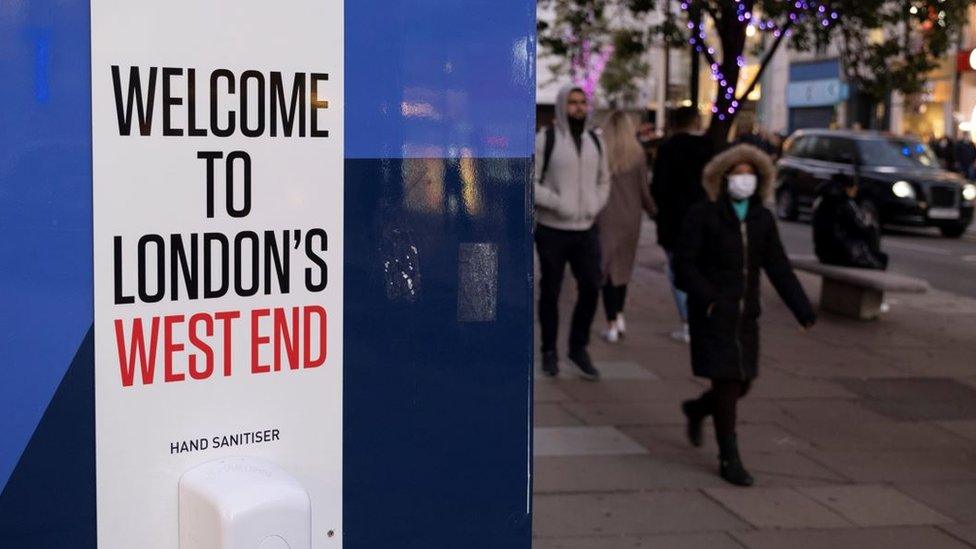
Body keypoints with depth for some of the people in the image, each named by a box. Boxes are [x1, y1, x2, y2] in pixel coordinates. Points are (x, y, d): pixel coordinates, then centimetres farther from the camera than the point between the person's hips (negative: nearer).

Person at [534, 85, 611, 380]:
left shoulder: (596, 141, 10)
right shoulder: (545, 139, -5)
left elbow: (604, 180, 19)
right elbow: (530, 181, -8)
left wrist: (595, 205, 1)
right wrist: (557, 203, -18)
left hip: (586, 229, 4)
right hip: (552, 230, -4)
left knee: (591, 288, -1)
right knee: (550, 292, 5)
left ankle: (578, 347, 17)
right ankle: (549, 351, 20)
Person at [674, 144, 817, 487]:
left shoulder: (762, 220, 7)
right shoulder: (703, 217, -7)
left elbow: (778, 267, 6)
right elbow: (684, 263, -9)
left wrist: (802, 308, -3)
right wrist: (707, 299, -21)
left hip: (746, 315, 5)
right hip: (713, 314, -5)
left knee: (742, 384, 11)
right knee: (727, 382, -4)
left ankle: (697, 409, 42)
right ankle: (729, 460, 7)